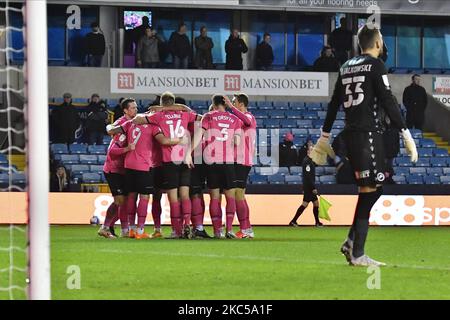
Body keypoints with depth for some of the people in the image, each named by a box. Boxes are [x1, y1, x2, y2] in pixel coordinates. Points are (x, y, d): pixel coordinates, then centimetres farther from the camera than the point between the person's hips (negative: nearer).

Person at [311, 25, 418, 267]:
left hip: (350, 134, 8)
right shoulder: (375, 65, -5)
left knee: (373, 186, 15)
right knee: (369, 189, -7)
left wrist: (325, 136, 26)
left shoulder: (347, 67, 16)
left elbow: (334, 104, 19)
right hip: (368, 133, -8)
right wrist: (406, 134, -11)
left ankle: (352, 242, 5)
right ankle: (357, 253, -11)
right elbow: (388, 102, -12)